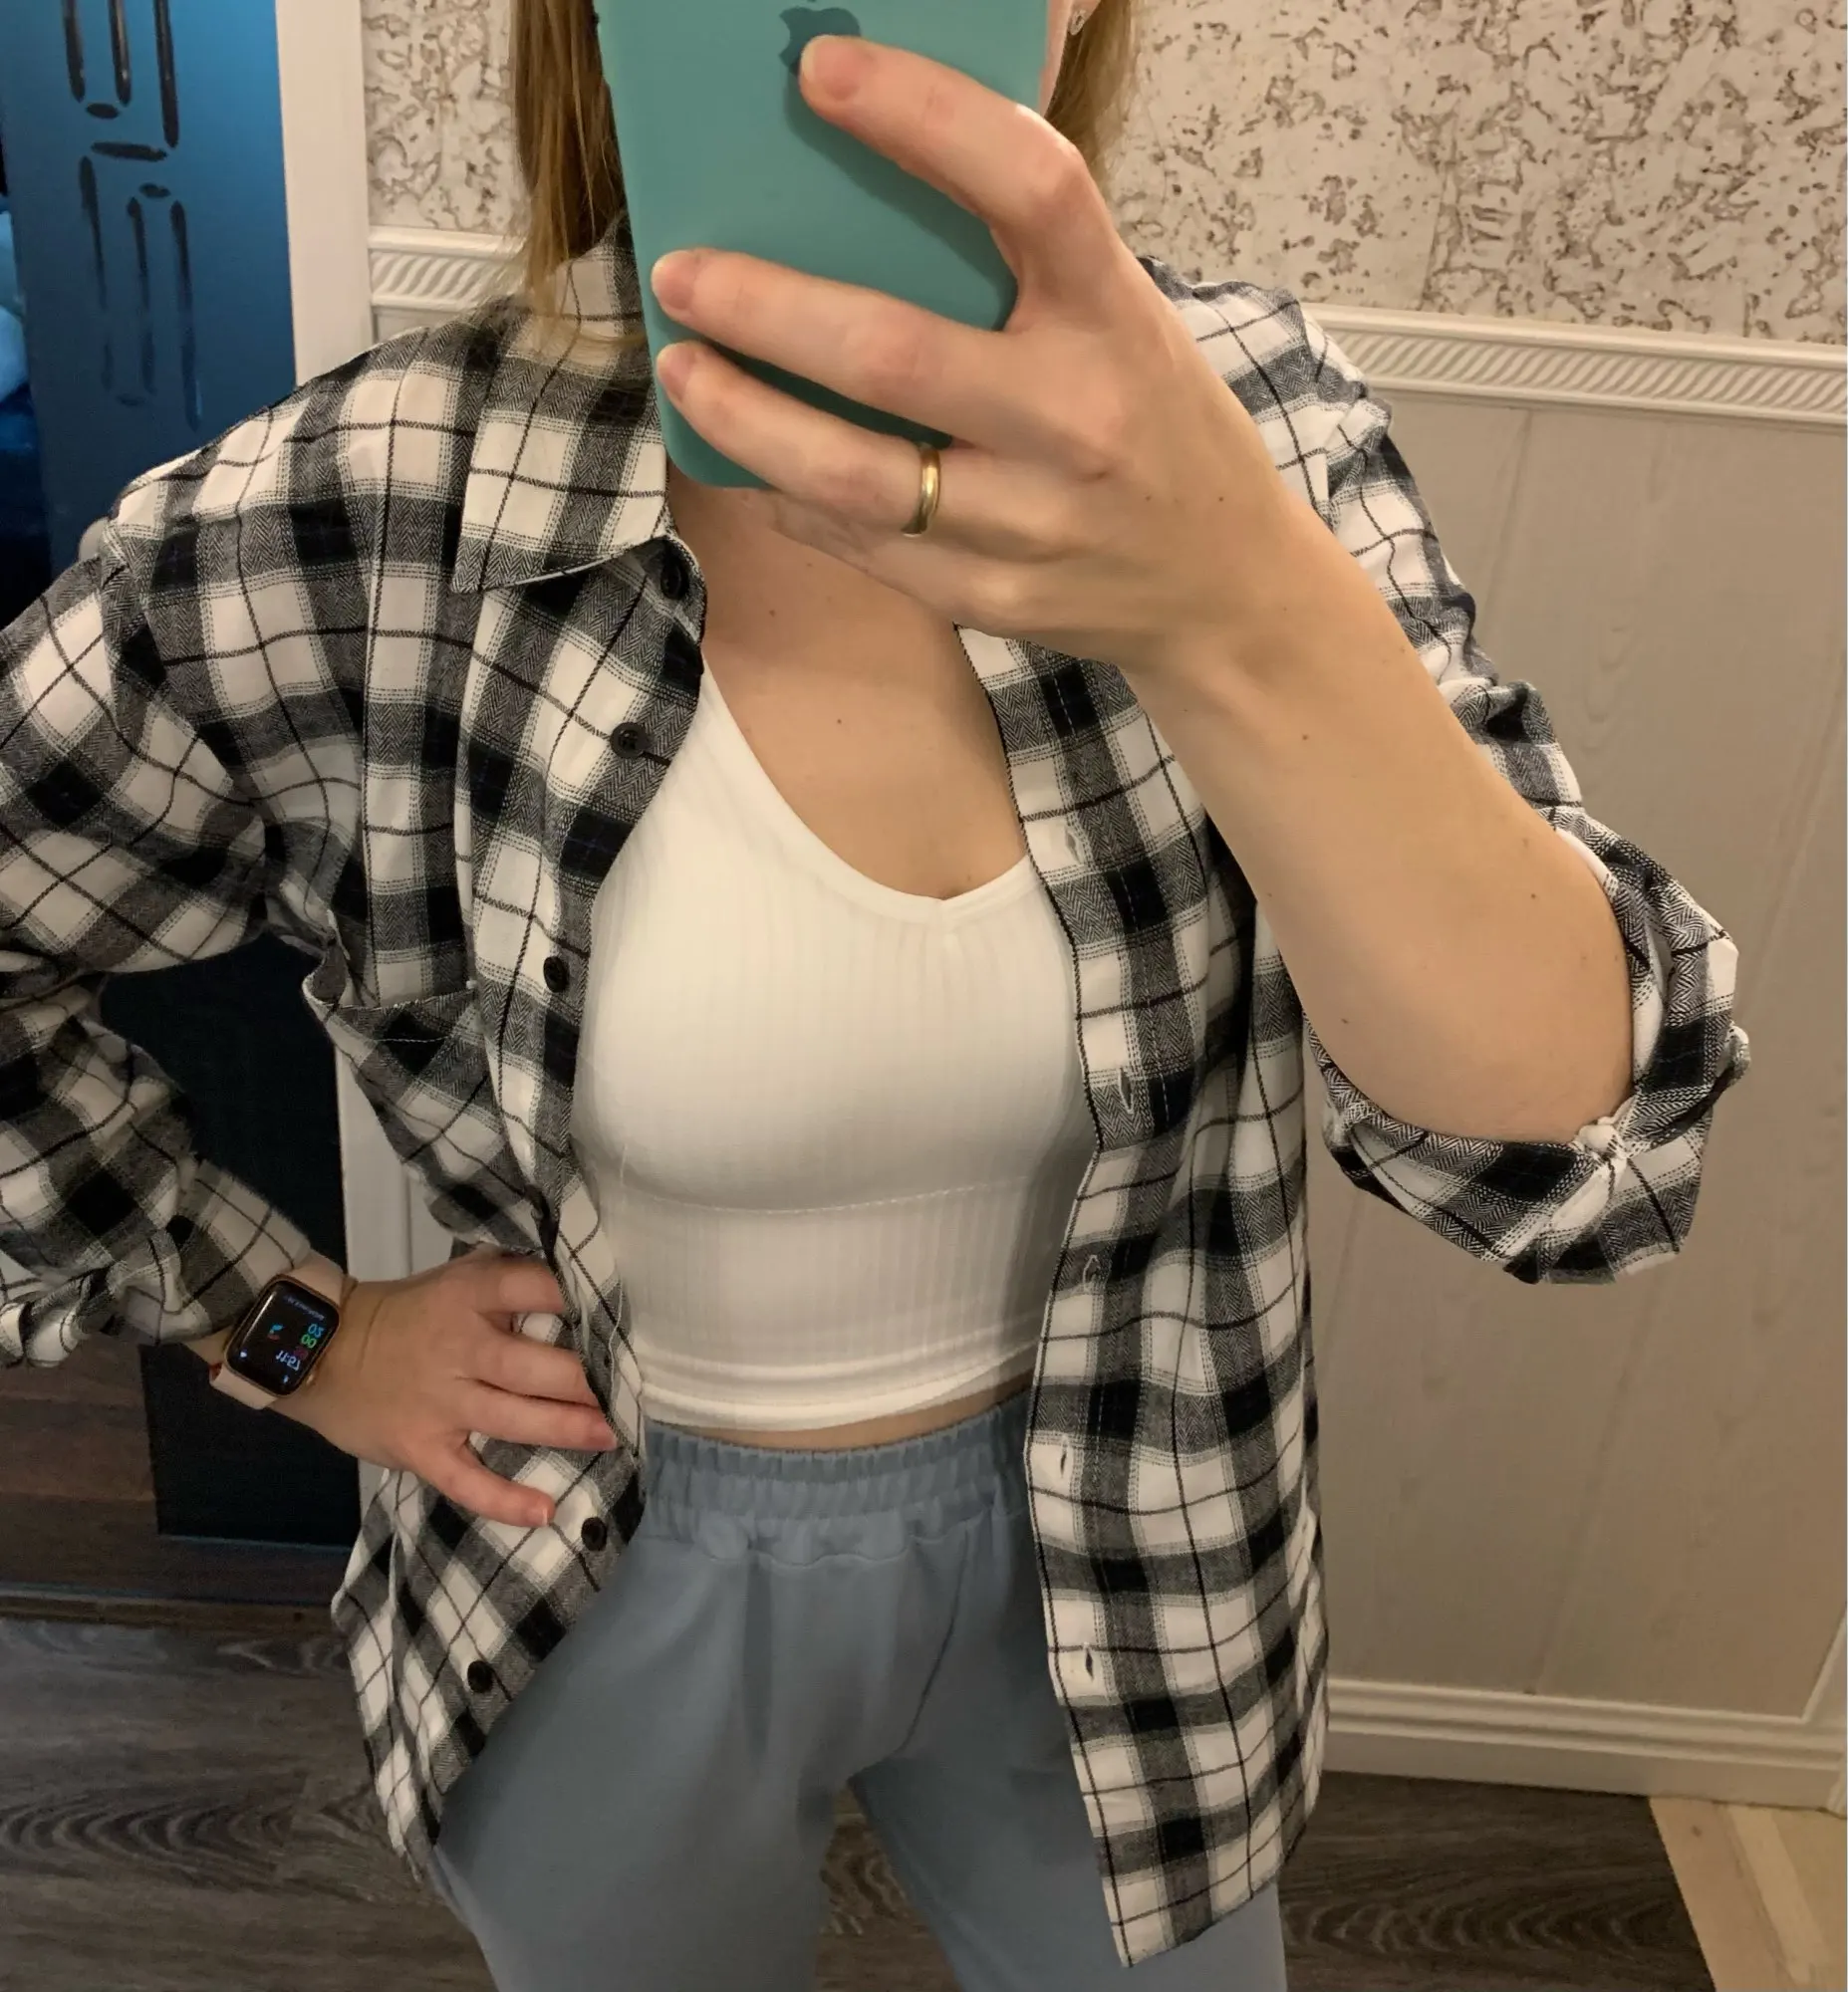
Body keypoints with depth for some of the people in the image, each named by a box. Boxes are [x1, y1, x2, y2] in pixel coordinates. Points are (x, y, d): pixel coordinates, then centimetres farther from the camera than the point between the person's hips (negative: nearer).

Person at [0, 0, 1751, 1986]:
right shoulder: (344, 529, -22)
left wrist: (1236, 607, -41)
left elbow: (1584, 1136, -25)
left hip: (1122, 1577, 2)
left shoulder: (1237, 418, -17)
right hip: (620, 1610, 0)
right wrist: (288, 1326, -7)